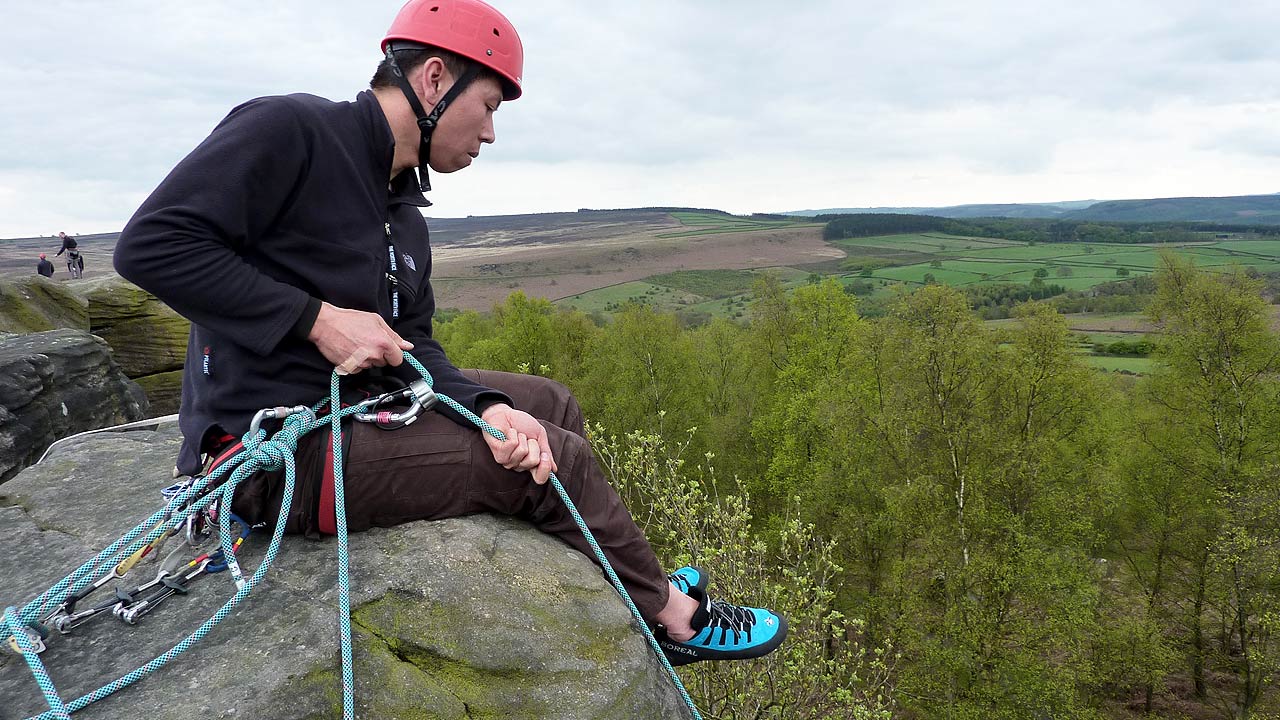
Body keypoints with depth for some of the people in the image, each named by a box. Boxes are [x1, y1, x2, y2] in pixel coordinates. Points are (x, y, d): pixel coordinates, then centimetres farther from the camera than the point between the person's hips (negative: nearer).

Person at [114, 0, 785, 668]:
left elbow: (411, 348, 4)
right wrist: (318, 319, -22)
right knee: (558, 458, -11)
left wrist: (488, 406, -15)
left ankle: (635, 577, 19)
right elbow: (150, 244, -21)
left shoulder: (403, 211, 11)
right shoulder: (289, 128, -14)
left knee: (550, 402, 11)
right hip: (270, 447, -10)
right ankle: (672, 615, 11)